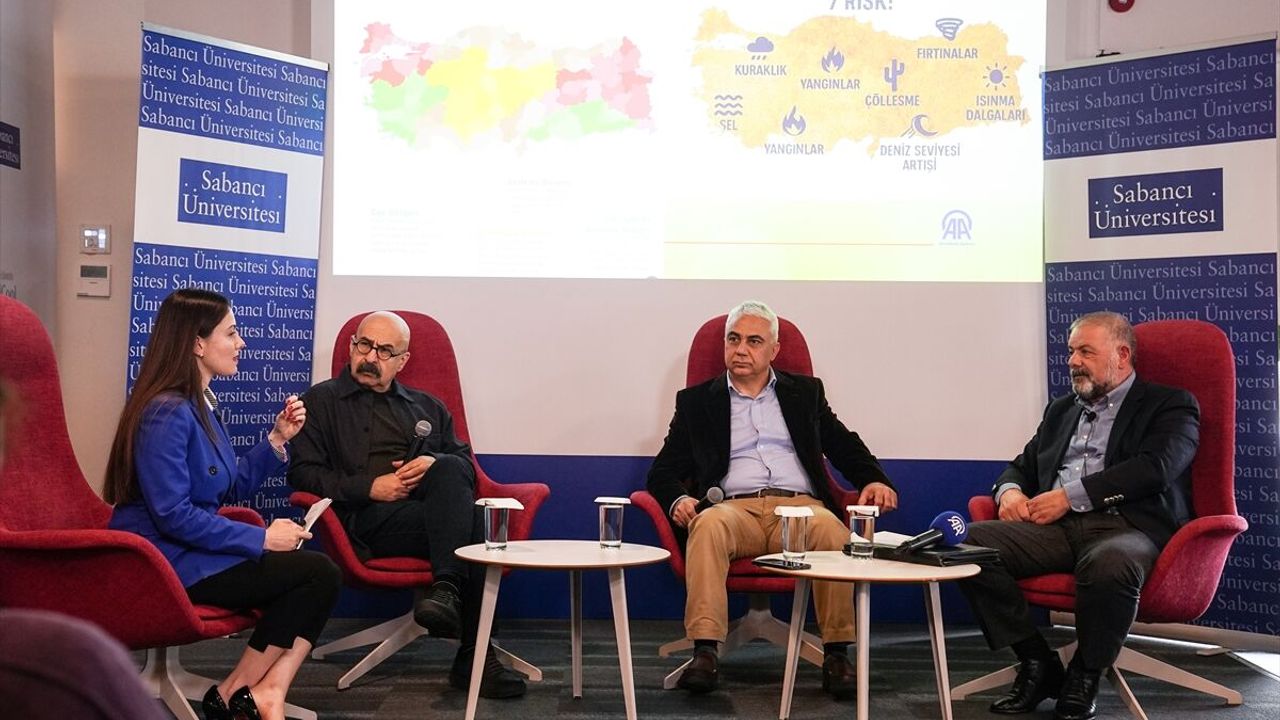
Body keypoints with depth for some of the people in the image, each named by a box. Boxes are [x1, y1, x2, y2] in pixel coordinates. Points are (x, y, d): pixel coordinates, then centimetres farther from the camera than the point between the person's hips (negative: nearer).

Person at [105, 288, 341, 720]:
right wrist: (261, 538, -18)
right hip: (168, 565, -9)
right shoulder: (167, 412, -18)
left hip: (195, 552, 9)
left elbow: (230, 489, 18)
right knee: (318, 573, -14)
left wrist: (278, 439, 5)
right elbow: (173, 515, -23)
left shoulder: (201, 404, 13)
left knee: (321, 575, -9)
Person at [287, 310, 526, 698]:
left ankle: (446, 590, -39)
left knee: (449, 469, -34)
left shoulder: (427, 407, 30)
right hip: (368, 521, -4)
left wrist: (437, 464, -4)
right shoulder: (321, 401, 18)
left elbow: (467, 466, 21)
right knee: (469, 521, -32)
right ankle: (474, 656, -36)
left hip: (434, 509, 4)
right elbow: (303, 473, 4)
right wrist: (370, 487, -9)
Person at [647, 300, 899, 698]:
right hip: (735, 508, -1)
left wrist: (875, 480, -1)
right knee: (708, 525, -37)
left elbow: (845, 446, 20)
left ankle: (837, 653, -28)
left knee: (831, 529, -34)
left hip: (799, 505, 1)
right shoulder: (697, 401, 19)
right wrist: (678, 499, -10)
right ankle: (705, 653, -40)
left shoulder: (805, 392, 23)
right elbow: (665, 469, 13)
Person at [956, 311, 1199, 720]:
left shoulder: (1169, 405, 10)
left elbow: (1154, 468, -8)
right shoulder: (1061, 409, 28)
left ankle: (1085, 677, -14)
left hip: (1127, 525, -5)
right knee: (970, 542, -22)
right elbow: (1022, 467, 30)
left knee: (1109, 564, -41)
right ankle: (1037, 665, -9)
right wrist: (1010, 491, 4)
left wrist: (1071, 495, -13)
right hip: (1057, 527, 5)